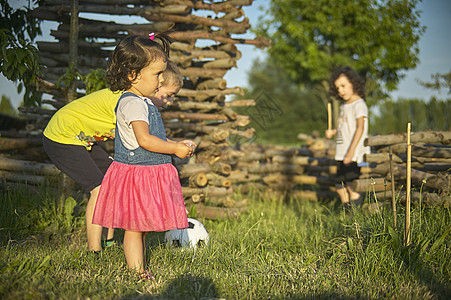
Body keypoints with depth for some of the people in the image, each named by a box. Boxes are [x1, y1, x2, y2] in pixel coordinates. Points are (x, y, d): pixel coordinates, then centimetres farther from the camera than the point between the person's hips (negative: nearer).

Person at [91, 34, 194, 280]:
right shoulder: (132, 103, -17)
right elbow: (144, 140, -25)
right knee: (134, 227, -3)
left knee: (141, 227, 15)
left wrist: (177, 145, 14)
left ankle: (141, 271, 23)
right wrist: (175, 149, -17)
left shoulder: (144, 102, 17)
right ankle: (137, 273, 2)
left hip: (150, 174, 10)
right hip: (136, 173, -10)